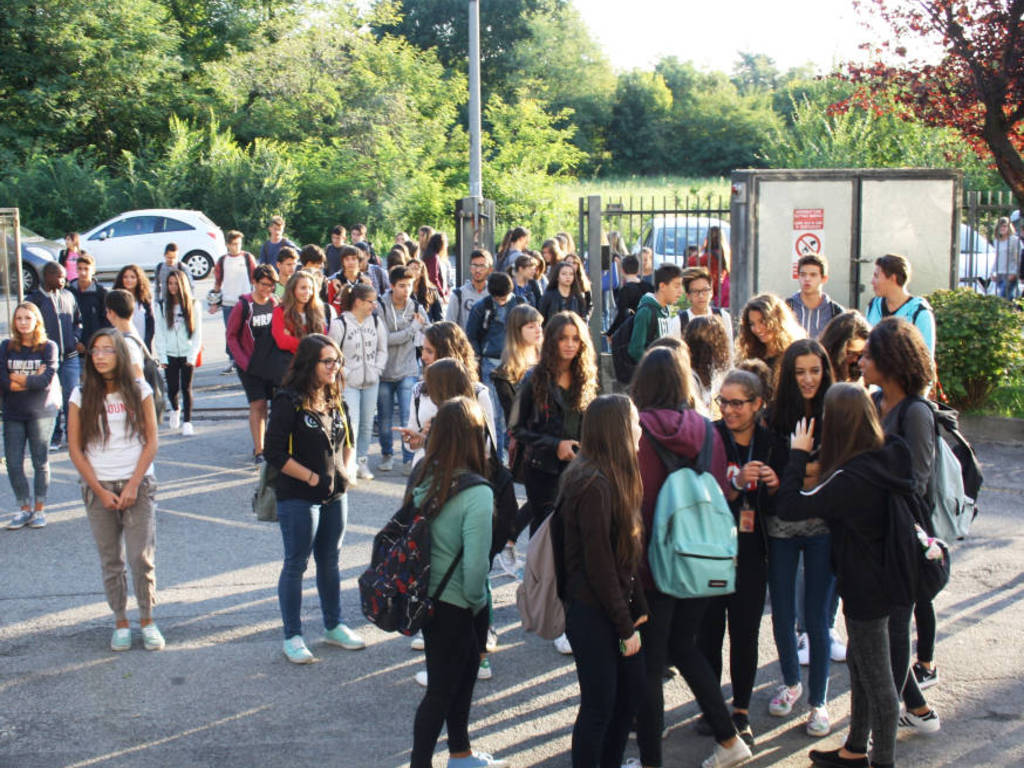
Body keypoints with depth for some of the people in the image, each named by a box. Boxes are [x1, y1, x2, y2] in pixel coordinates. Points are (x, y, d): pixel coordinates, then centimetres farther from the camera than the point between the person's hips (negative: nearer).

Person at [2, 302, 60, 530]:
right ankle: (24, 509, 16)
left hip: (41, 413, -2)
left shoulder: (48, 347, -2)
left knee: (40, 462, 3)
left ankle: (39, 509, 15)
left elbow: (47, 380, -14)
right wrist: (32, 380, -13)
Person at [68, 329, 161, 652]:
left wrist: (133, 485, -9)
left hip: (138, 485, -1)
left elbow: (151, 442, -1)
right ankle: (120, 623, 18)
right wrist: (101, 491, -5)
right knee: (111, 561, 6)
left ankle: (147, 620, 12)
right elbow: (75, 449, 0)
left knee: (142, 558, -4)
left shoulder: (138, 390, -2)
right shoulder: (81, 396, -2)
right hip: (99, 487, 1)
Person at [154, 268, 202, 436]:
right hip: (170, 355, 1)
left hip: (187, 354, -1)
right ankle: (175, 410, 33)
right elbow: (160, 332, 2)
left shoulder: (193, 305, 0)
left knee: (186, 388, -3)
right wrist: (161, 356, -5)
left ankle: (187, 422, 7)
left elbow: (198, 332, 1)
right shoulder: (164, 306, 3)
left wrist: (193, 356, -7)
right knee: (172, 388, 3)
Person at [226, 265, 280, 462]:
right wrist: (244, 362, -10)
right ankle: (259, 449, -6)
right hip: (251, 365, -4)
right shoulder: (243, 306, -7)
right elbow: (232, 336, -2)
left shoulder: (276, 303, 3)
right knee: (258, 404, -8)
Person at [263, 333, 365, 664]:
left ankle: (334, 627, 31)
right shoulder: (289, 402, -14)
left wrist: (343, 472, 7)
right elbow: (275, 453, -17)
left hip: (335, 495, 7)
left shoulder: (336, 402, 7)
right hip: (298, 498, -6)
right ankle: (292, 637, 14)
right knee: (296, 565, 4)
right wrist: (312, 477, -16)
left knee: (330, 562, 17)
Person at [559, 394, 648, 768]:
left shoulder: (612, 478, 9)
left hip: (613, 606, 9)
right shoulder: (594, 485, -22)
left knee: (632, 690, 18)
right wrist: (625, 627, -15)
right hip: (591, 612, -9)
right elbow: (598, 564, -21)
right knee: (599, 706, 1)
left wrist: (638, 608, 8)